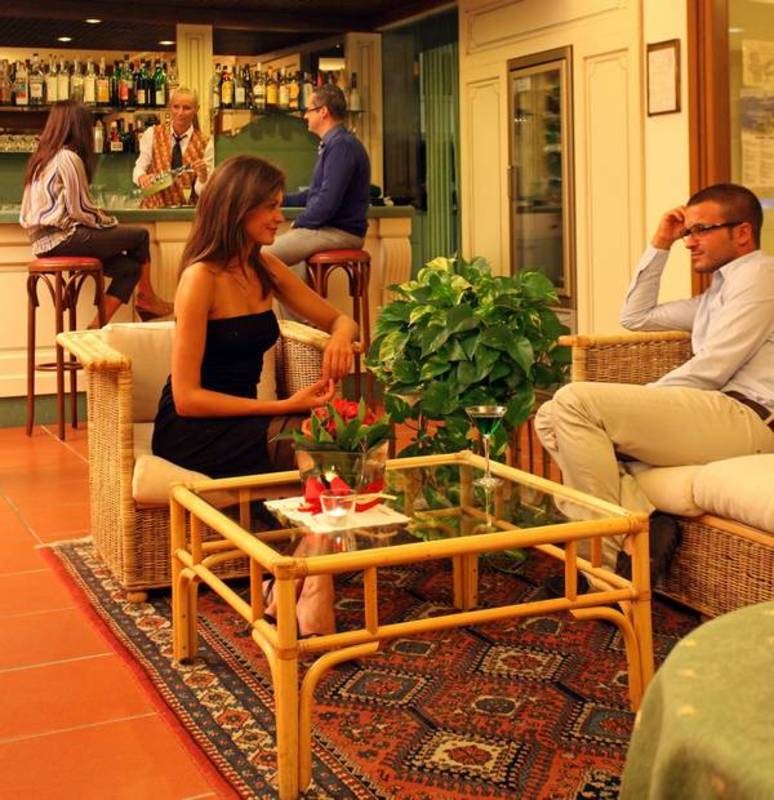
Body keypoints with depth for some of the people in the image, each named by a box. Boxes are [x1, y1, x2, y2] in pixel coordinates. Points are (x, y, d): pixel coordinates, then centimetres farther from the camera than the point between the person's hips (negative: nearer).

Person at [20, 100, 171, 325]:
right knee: (140, 235, 0)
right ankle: (146, 298, 17)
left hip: (44, 242, 9)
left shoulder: (42, 157, 15)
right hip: (63, 238, -9)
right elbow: (80, 210, -15)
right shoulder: (69, 158, -12)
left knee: (129, 268, 9)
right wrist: (110, 222, 3)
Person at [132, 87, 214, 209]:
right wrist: (142, 177, -16)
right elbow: (139, 169, 6)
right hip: (153, 208, 2)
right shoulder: (152, 134, 4)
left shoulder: (205, 144, 1)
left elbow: (203, 193, 0)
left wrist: (202, 175, -20)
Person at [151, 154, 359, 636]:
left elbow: (339, 319, 15)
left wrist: (341, 337, -11)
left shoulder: (266, 269, 7)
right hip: (191, 432, -7)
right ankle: (312, 602, -23)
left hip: (240, 417, 7)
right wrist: (286, 407, -23)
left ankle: (293, 589, -21)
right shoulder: (202, 277, -15)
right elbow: (187, 397, -19)